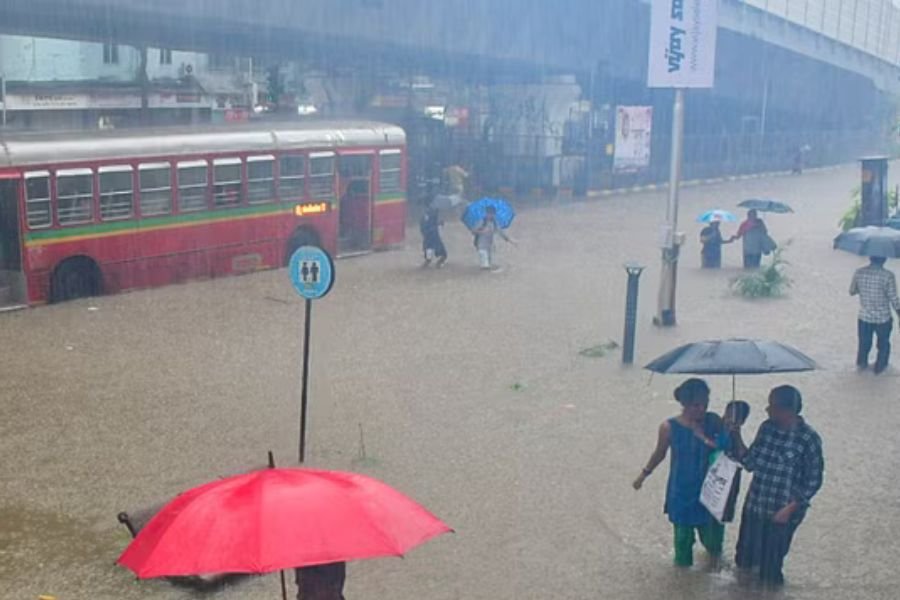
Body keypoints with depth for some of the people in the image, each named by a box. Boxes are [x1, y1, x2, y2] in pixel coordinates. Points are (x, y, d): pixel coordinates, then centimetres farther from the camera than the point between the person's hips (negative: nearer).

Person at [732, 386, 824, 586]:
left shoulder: (808, 439, -17)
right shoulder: (766, 428, -1)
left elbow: (814, 481, -12)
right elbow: (751, 463, 5)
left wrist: (790, 509, -15)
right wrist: (737, 437, -6)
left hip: (781, 513, -5)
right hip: (754, 507, 5)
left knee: (770, 566, 10)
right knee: (745, 559, 17)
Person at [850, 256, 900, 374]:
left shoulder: (859, 273, -11)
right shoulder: (888, 276, -20)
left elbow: (852, 292, 3)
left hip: (864, 317, 3)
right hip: (883, 319, -2)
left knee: (864, 344, 24)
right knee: (883, 344, 22)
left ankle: (861, 364, 40)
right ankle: (880, 367, 34)